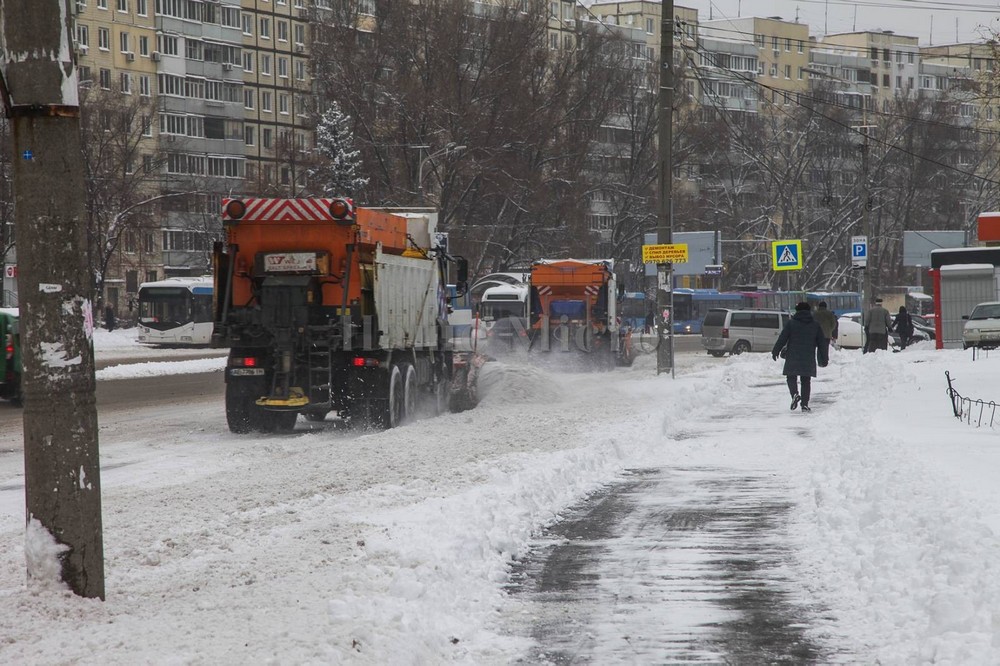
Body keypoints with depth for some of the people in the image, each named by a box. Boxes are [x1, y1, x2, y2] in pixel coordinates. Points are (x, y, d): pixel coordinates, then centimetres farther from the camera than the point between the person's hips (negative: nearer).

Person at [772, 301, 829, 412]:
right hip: (809, 359, 2)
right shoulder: (815, 325, 8)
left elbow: (782, 338, -4)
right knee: (806, 381, 7)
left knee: (791, 377, 8)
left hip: (793, 357, -2)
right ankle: (805, 404, 1)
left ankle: (795, 393, -19)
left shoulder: (791, 323, 0)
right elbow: (822, 342, 9)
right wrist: (824, 359, 15)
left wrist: (775, 352, 4)